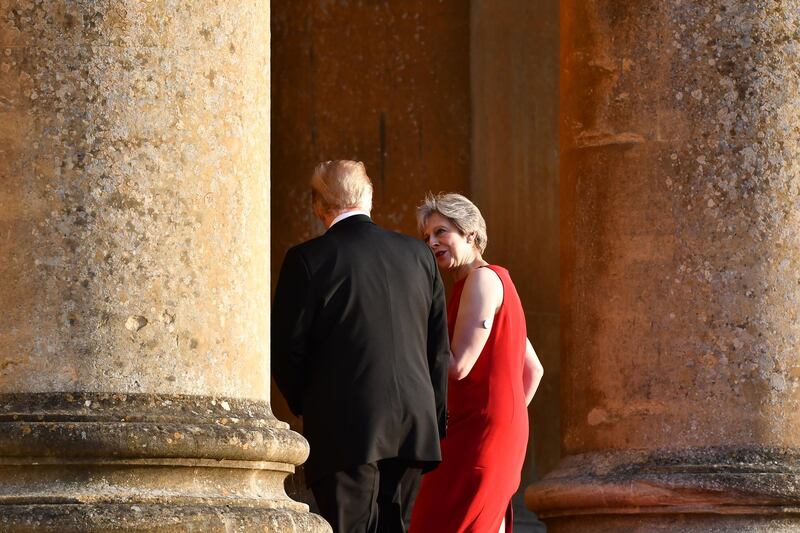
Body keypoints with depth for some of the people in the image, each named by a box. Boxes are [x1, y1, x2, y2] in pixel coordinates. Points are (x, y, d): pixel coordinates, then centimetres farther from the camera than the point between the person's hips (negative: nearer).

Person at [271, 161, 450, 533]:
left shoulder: (307, 260, -5)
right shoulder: (418, 255, 9)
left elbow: (286, 350, -4)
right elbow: (439, 349, 12)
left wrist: (304, 405, 14)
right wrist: (436, 419, 20)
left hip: (345, 432, -5)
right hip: (414, 429, 5)